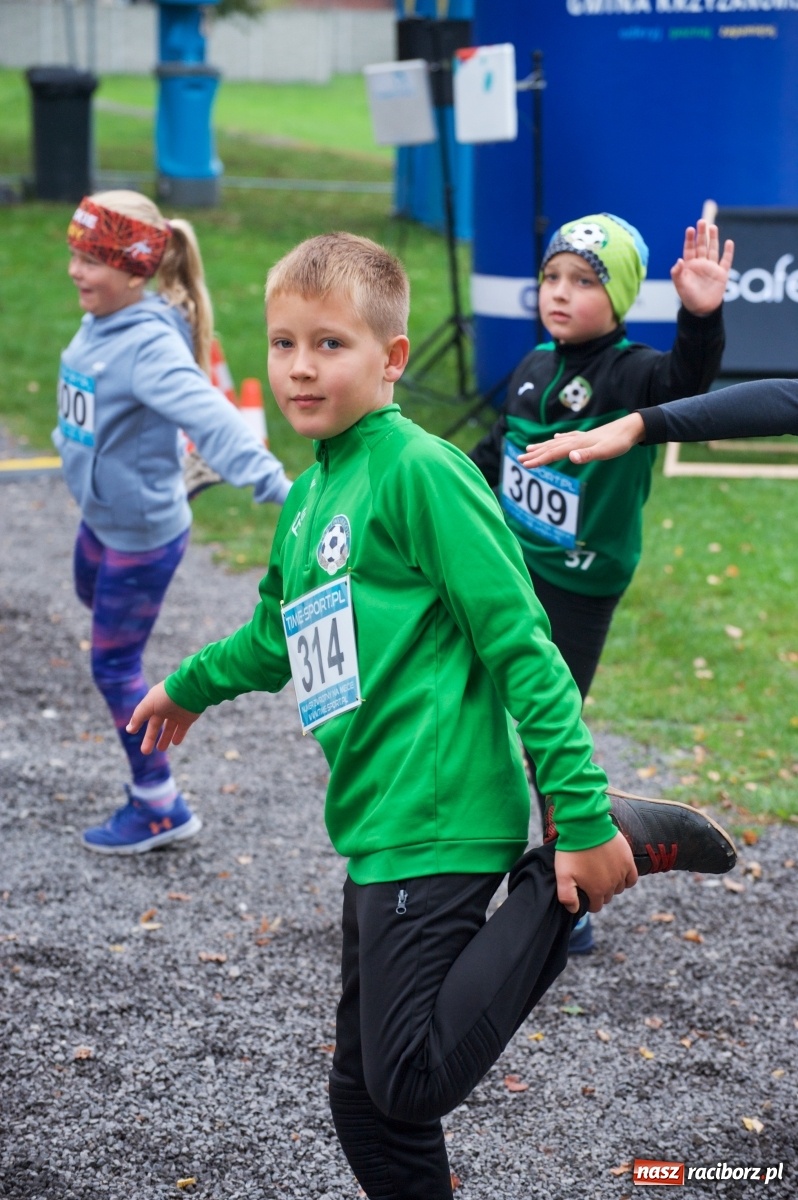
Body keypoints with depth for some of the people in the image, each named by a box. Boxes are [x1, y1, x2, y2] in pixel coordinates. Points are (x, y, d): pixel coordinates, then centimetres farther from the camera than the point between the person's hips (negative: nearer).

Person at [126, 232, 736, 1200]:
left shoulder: (418, 471, -12)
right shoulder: (308, 497, 15)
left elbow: (522, 646, -14)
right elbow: (280, 637, 34)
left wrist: (582, 821, -18)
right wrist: (189, 686, 50)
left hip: (436, 823, -9)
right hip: (379, 831, 9)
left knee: (411, 1084, -14)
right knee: (364, 1096, 12)